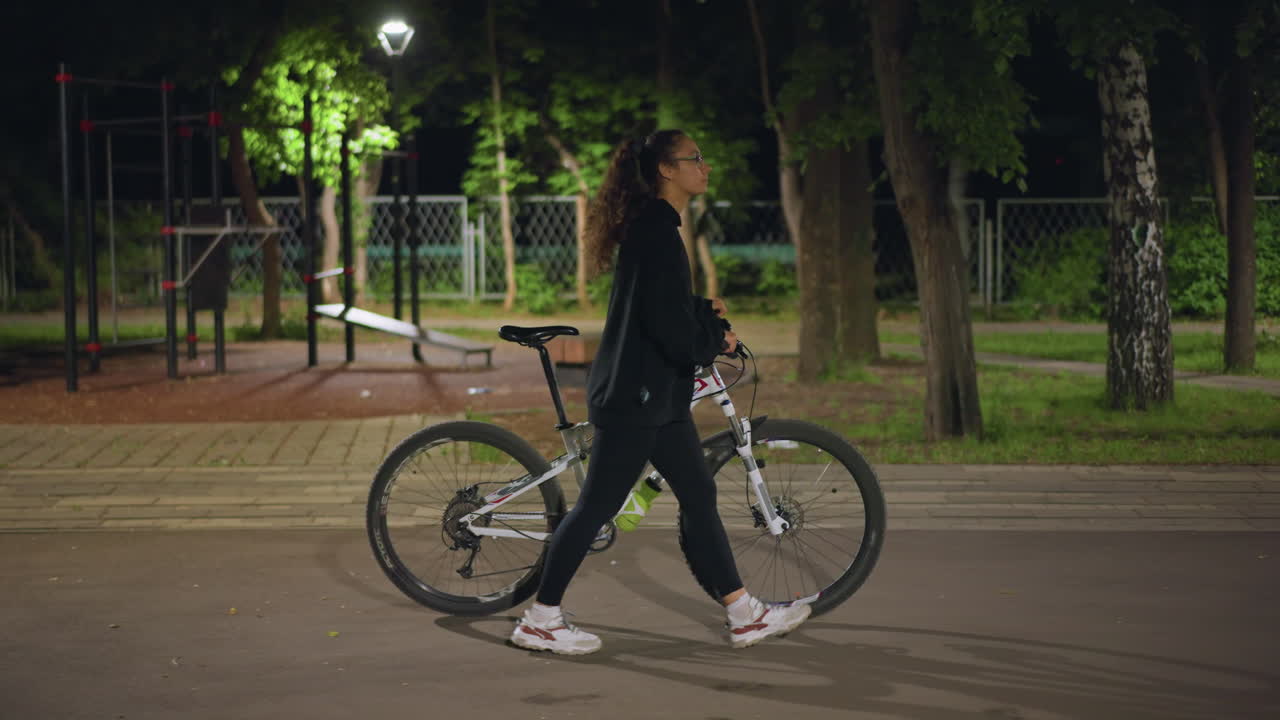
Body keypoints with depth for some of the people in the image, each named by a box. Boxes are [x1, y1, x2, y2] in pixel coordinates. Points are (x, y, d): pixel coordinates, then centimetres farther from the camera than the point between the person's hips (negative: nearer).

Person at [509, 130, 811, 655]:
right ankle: (539, 621, 7)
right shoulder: (656, 232, -19)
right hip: (634, 394, -11)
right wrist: (716, 342, -6)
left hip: (657, 394, 11)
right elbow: (670, 330, -24)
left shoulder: (654, 227, 14)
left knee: (698, 495, 10)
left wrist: (706, 312, 8)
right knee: (598, 504, -3)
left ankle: (744, 615, 15)